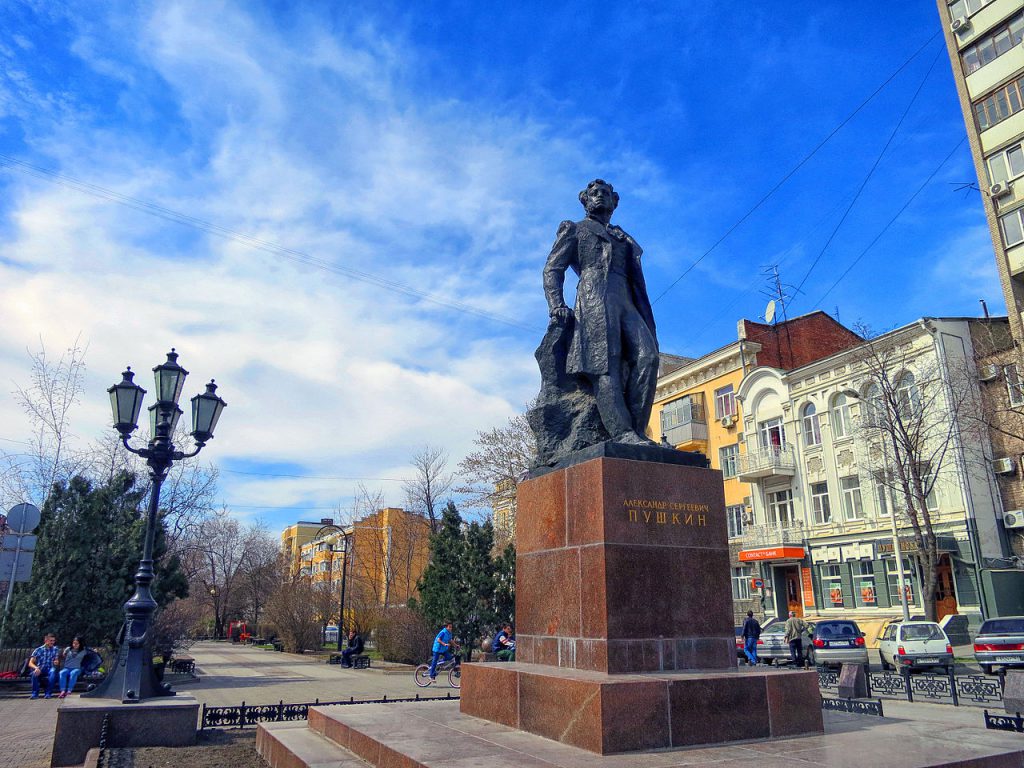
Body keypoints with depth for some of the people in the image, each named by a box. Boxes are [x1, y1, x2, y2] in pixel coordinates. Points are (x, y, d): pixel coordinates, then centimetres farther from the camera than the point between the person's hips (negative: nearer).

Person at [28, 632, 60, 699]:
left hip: (49, 669, 0)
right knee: (35, 672, -35)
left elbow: (57, 661, 5)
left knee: (53, 671, -36)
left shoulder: (56, 649, 7)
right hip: (40, 669, 0)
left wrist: (56, 662, -22)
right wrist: (36, 668, -28)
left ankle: (48, 693, -29)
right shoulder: (38, 650, 1)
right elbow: (30, 663, -6)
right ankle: (35, 693, -21)